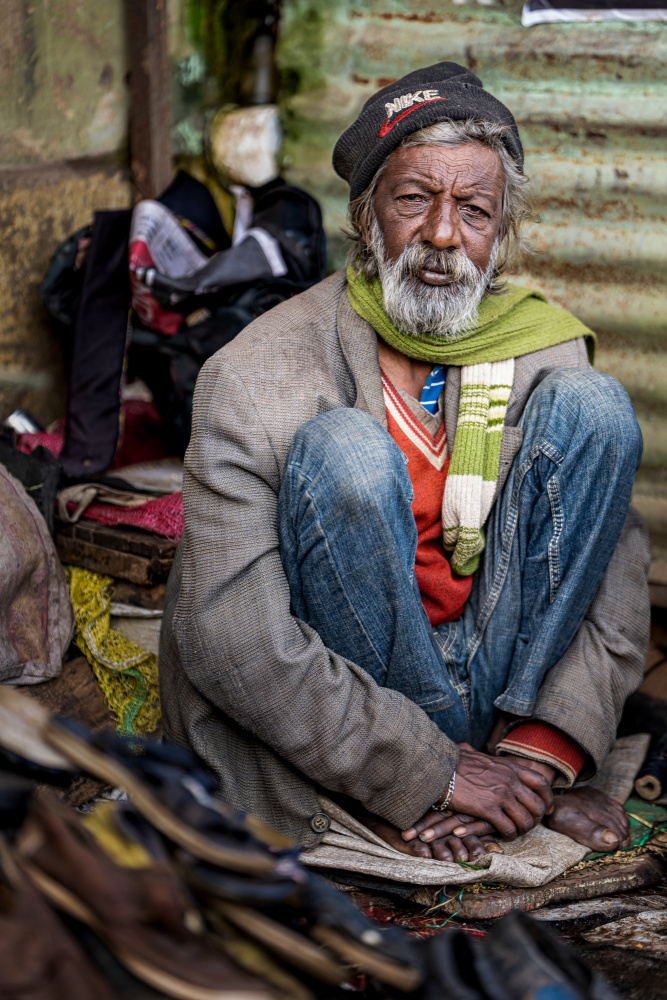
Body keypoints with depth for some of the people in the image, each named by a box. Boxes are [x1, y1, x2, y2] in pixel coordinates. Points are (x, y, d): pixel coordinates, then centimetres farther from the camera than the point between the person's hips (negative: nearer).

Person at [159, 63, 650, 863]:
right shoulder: (254, 377, -14)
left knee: (591, 405, -13)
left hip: (499, 677, 4)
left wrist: (540, 752, -19)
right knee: (343, 448, -28)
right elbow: (230, 639, -21)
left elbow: (618, 587, -2)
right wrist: (434, 776, -22)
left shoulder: (543, 353, -1)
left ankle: (525, 770, -14)